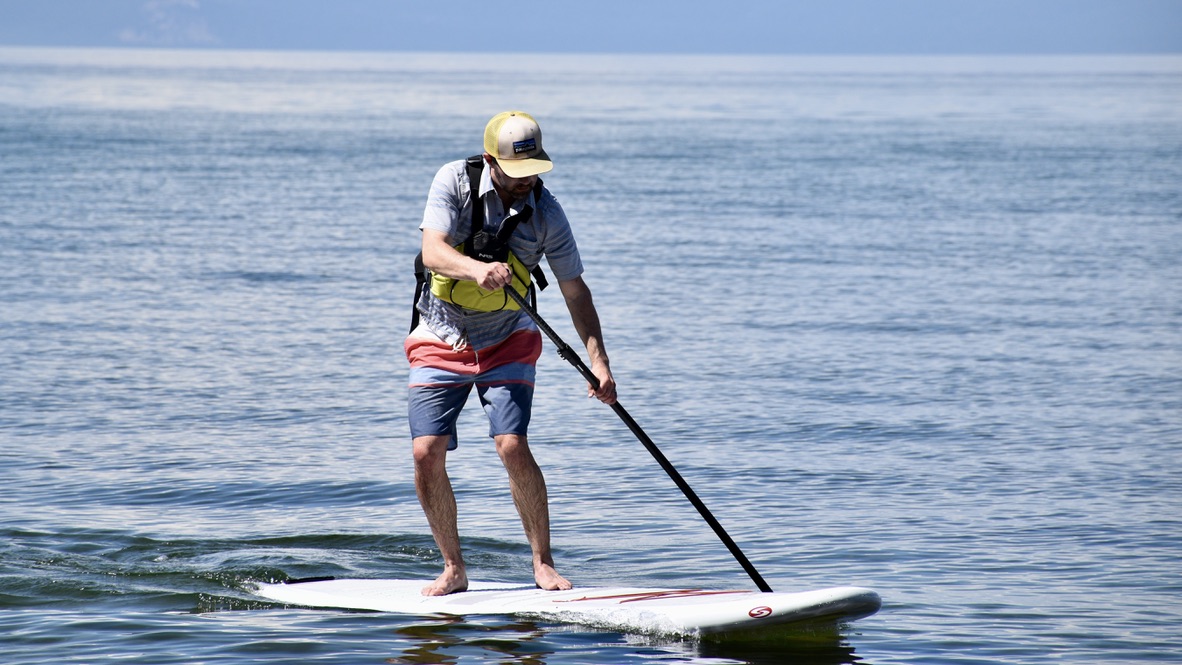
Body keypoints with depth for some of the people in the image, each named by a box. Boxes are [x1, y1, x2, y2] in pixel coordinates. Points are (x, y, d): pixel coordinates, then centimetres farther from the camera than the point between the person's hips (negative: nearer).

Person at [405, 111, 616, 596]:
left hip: (506, 343, 0)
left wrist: (598, 361, -15)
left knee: (513, 446, -18)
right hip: (440, 341, 0)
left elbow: (574, 288, -5)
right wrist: (477, 269, -47)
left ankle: (543, 564, -3)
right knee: (427, 453, -9)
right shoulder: (455, 181, -14)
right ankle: (453, 570, 6)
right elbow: (433, 251, -26)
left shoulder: (545, 213, -11)